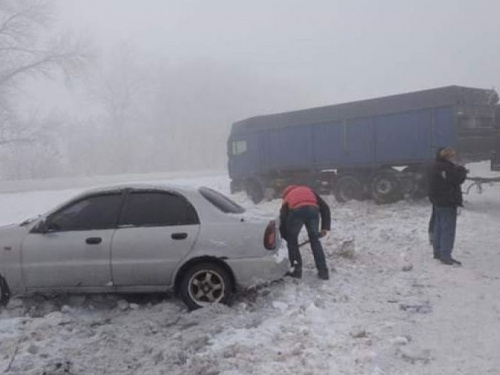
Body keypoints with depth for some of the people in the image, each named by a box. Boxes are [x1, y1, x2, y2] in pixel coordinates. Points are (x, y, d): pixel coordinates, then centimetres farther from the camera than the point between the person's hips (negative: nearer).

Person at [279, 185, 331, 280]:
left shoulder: (287, 197, 36)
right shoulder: (309, 191, 39)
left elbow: (283, 219, 27)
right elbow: (325, 208, 27)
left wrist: (284, 238, 33)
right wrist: (325, 228, 25)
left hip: (296, 211, -1)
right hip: (313, 209, 2)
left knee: (292, 240, 19)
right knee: (315, 240, 19)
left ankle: (297, 270, 18)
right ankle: (323, 271, 19)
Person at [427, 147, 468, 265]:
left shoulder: (434, 167, 12)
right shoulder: (447, 167, -19)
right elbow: (458, 179, -18)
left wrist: (459, 171, 7)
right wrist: (462, 170, 0)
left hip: (437, 202, 10)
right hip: (448, 203, -10)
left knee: (438, 227, 16)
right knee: (448, 229, -6)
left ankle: (437, 252, 24)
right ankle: (445, 256, -7)